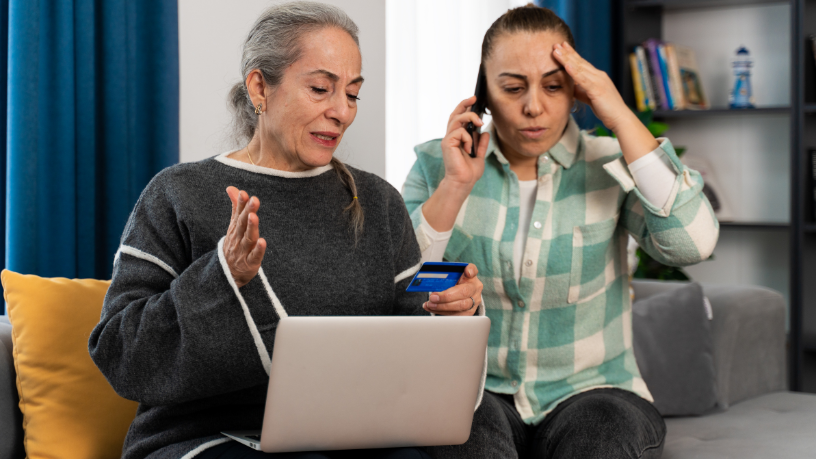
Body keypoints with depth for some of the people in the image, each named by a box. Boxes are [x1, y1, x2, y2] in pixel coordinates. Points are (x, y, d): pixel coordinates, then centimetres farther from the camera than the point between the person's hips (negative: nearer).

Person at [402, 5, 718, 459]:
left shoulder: (610, 166, 1)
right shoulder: (437, 165, 4)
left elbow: (693, 244, -17)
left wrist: (622, 118, -14)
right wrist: (453, 187, -14)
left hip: (591, 391, 0)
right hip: (475, 392, 0)